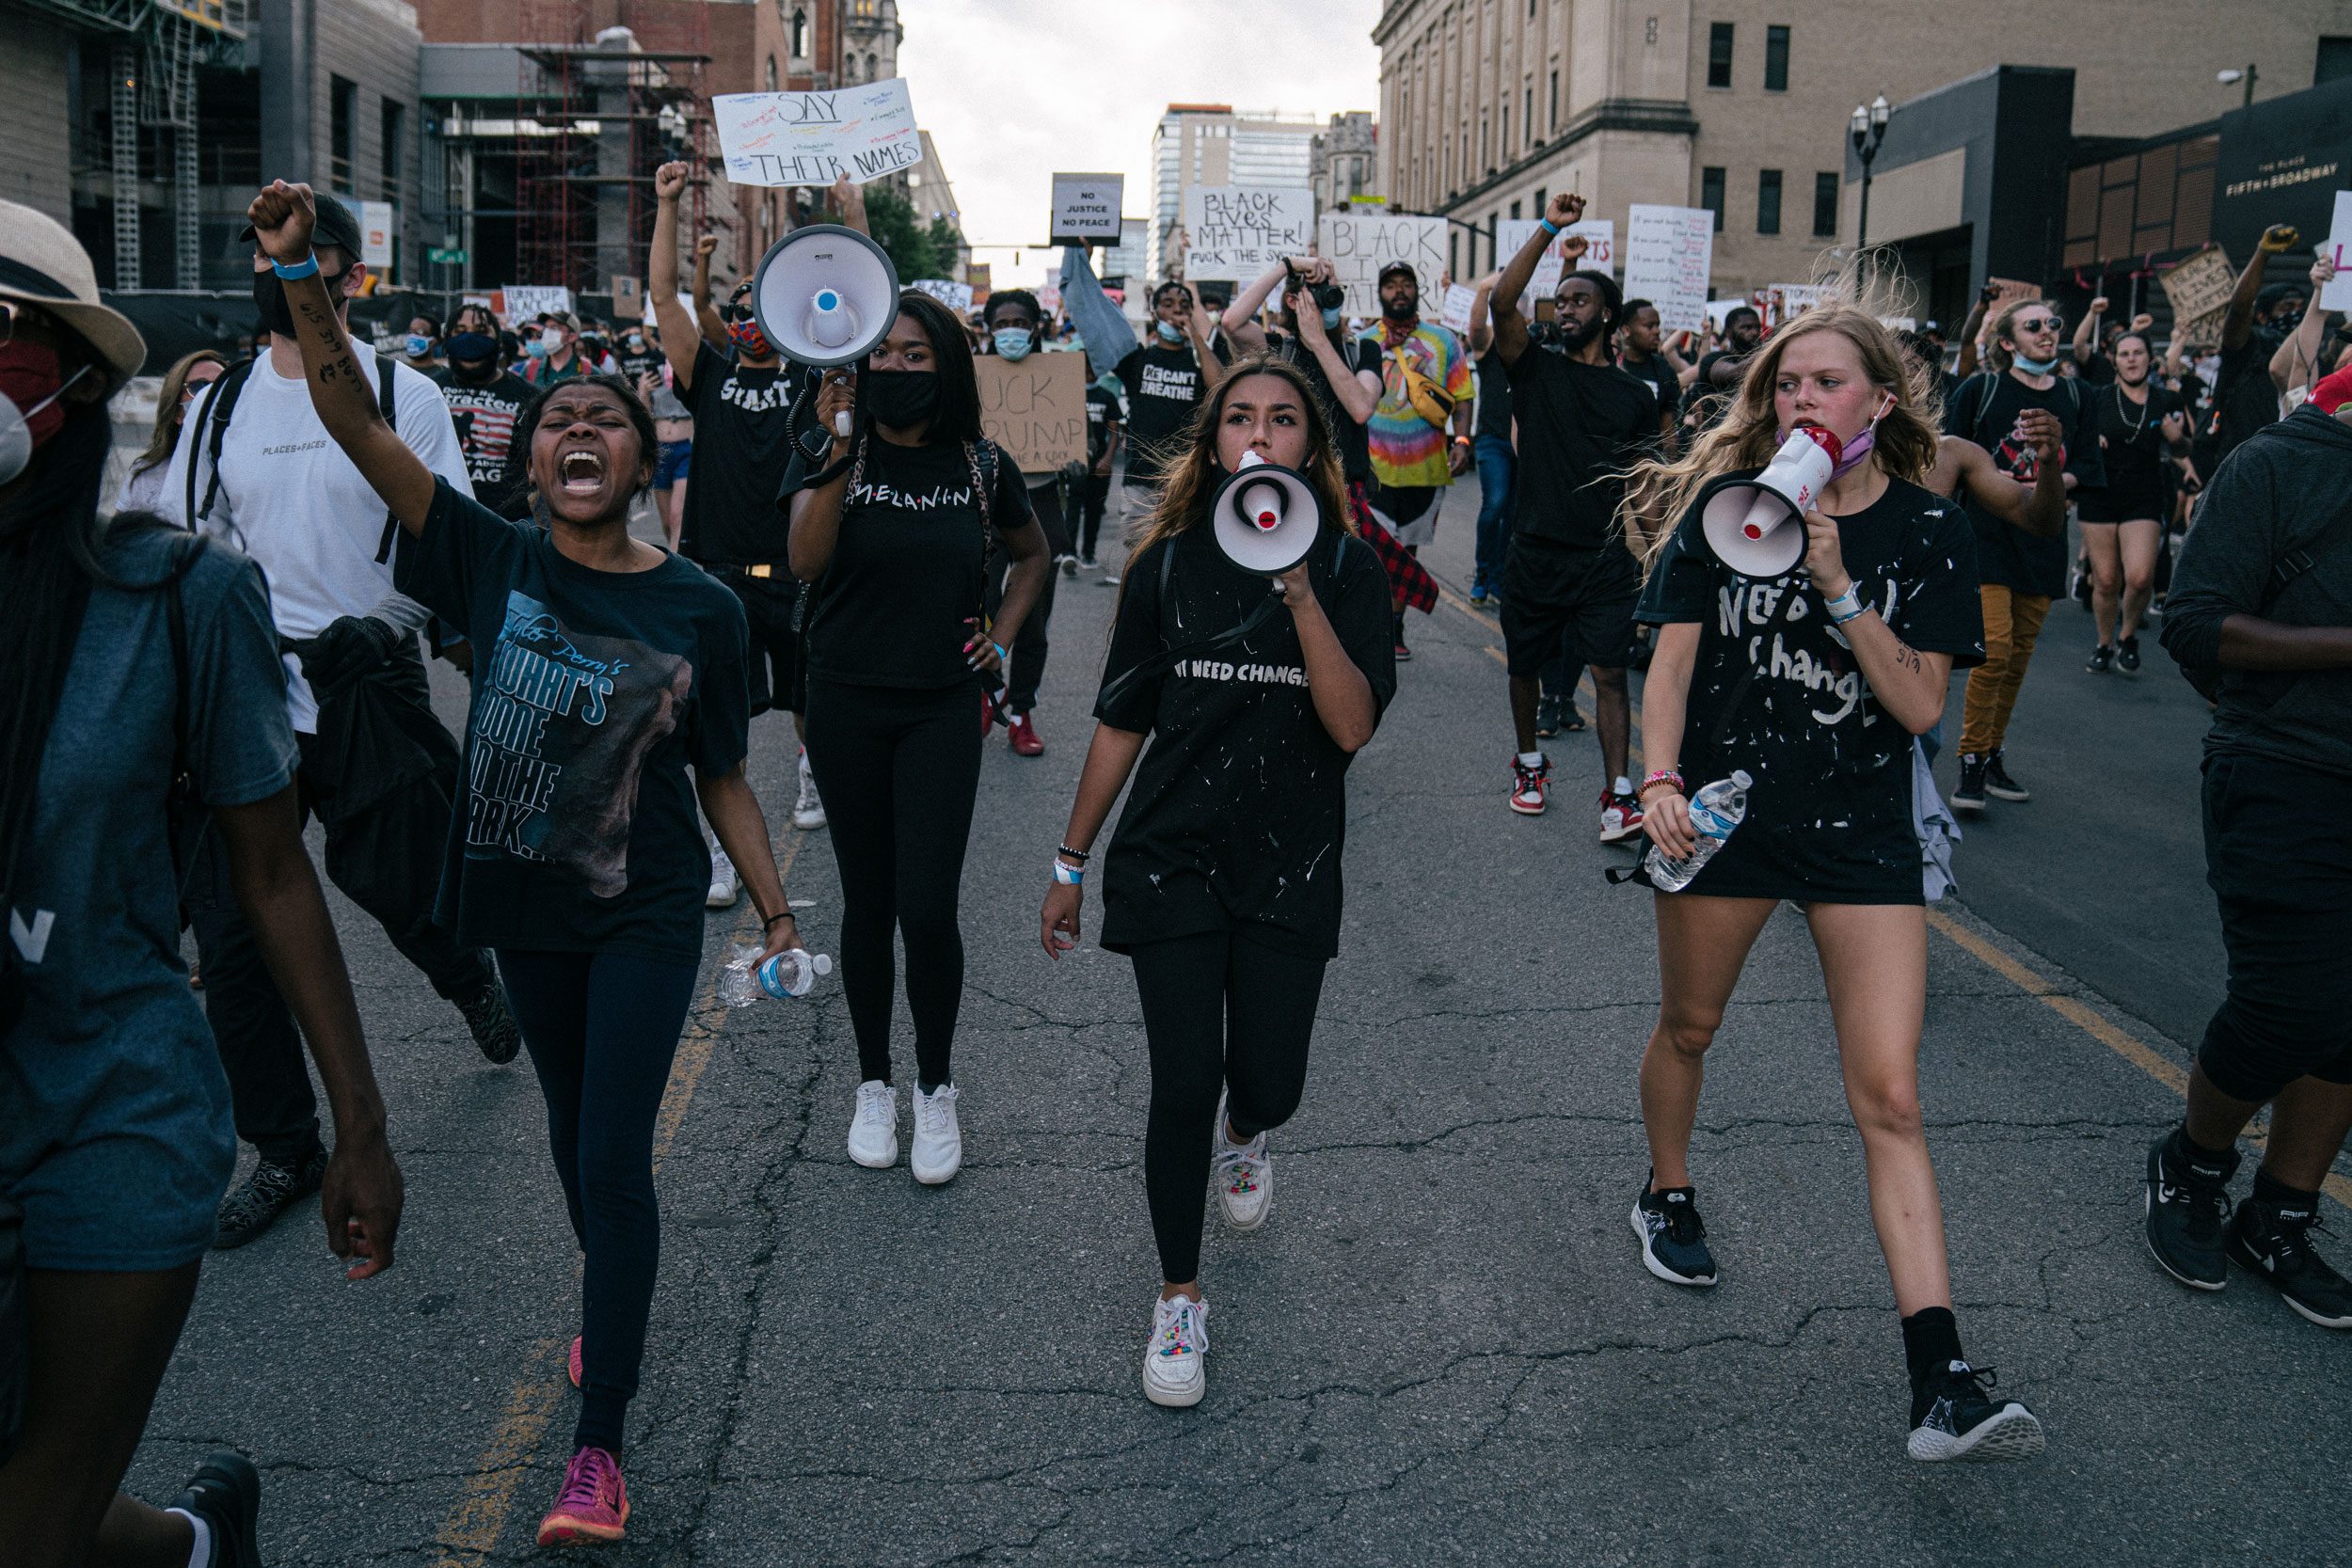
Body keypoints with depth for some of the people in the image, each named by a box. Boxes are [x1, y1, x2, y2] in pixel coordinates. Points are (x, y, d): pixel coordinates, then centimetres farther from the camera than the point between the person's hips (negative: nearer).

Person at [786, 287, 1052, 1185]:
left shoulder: (978, 465, 0)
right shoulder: (834, 457, -5)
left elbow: (1032, 556, 19)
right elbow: (805, 562, -24)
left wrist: (1002, 638, 6)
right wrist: (839, 454, -35)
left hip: (940, 709, 0)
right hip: (847, 705, 0)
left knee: (928, 909, -7)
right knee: (867, 900, 10)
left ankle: (936, 1089, 15)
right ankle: (874, 1083, 27)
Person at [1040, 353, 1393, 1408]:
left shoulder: (1347, 569, -3)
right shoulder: (1170, 564, 1)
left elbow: (1353, 727, -16)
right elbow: (1121, 723, 7)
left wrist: (1301, 596, -26)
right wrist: (1071, 861, 9)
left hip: (1290, 867, 0)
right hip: (1172, 858, 0)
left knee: (1267, 1084, 4)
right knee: (1184, 1085, -4)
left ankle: (1244, 1135, 45)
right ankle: (1179, 1299, 18)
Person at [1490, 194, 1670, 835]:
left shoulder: (1635, 396, 8)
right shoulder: (1536, 369, 5)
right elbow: (1503, 303, -11)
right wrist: (1549, 229, -14)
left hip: (1605, 558, -1)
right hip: (1535, 551, 1)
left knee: (1610, 671, -8)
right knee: (1524, 665, 13)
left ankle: (1617, 794, -9)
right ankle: (1529, 764, 34)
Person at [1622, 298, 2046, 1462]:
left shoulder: (1930, 535, -3)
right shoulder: (1726, 509, -1)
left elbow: (1920, 706, -10)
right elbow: (1672, 663, -3)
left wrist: (1838, 589, -20)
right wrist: (1660, 778, -19)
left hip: (1862, 829, -1)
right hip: (1725, 809, 1)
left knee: (1890, 1100, -7)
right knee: (1689, 1026, 19)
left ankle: (1941, 1385, -9)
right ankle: (1667, 1195, 50)